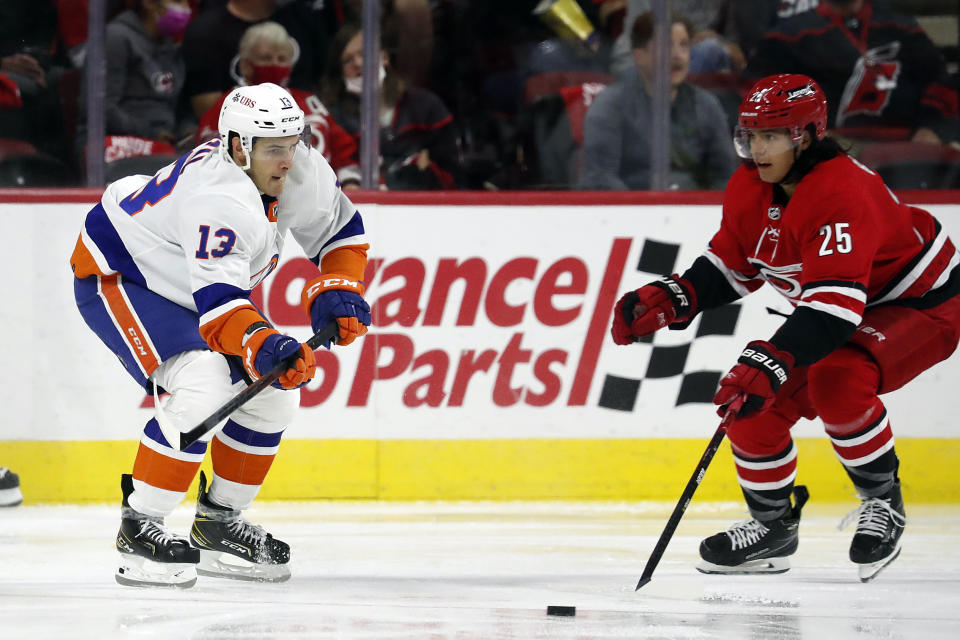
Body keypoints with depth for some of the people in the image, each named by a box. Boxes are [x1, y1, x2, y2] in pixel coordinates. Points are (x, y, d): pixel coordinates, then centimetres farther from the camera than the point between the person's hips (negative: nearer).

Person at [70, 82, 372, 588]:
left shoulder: (301, 172, -11)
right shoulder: (221, 200, -37)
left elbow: (341, 229, 7)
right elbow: (217, 302, -44)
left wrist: (336, 292, -9)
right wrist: (263, 346, -59)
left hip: (184, 287, 10)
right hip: (115, 276, -10)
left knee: (272, 394, 5)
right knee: (204, 387, -29)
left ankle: (219, 522, 19)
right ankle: (138, 527, -20)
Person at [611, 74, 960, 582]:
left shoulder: (843, 192, -34)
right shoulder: (750, 189, -6)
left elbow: (834, 306, -41)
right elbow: (730, 267, 9)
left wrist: (769, 363, -49)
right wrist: (668, 301, -8)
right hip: (841, 316, 9)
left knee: (835, 380, -35)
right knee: (754, 404, -3)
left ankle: (883, 501, -13)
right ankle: (774, 526, 19)